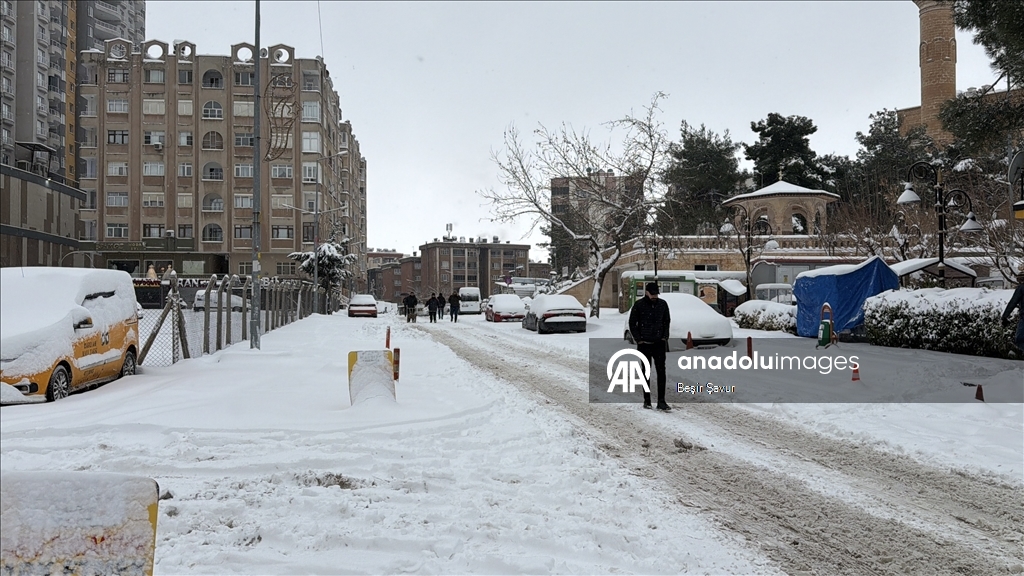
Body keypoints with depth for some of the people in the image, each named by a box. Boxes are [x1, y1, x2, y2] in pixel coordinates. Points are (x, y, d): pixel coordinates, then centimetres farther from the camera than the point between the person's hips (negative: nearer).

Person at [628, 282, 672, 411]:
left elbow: (667, 321, 14)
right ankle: (647, 400, 16)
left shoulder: (662, 304, 3)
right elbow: (632, 324, 1)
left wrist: (665, 337, 3)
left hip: (659, 343, 2)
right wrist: (638, 340, -5)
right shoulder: (639, 305, -5)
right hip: (644, 344, -2)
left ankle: (661, 401, -5)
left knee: (661, 371, -5)